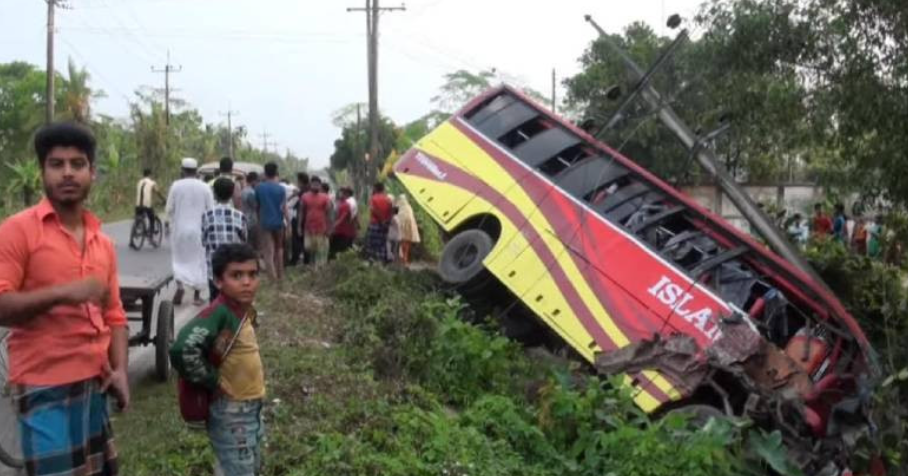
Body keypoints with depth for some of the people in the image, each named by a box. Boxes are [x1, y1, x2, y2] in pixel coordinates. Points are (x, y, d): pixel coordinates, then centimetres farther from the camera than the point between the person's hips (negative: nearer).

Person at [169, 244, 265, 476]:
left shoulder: (246, 311, 3)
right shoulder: (218, 313, -23)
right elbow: (182, 349, -36)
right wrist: (212, 382, -24)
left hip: (251, 408, 9)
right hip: (230, 412, -9)